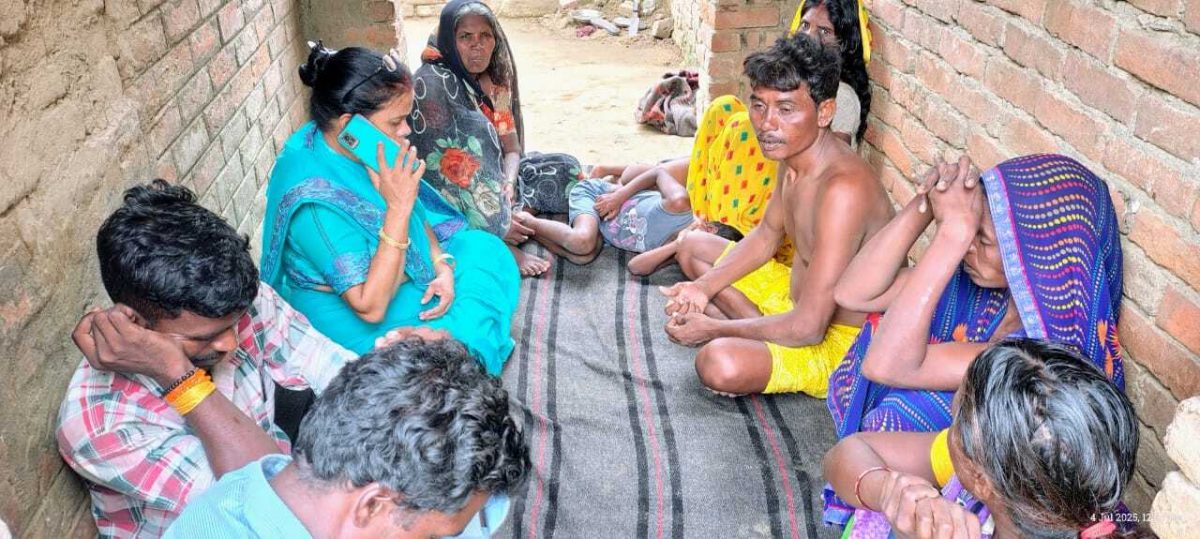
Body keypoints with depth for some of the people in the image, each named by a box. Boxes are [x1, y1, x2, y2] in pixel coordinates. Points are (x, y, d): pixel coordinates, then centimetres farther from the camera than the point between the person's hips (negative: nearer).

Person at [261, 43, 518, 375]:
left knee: (484, 249, 9)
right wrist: (398, 207, -40)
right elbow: (369, 307, -35)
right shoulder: (315, 201, -36)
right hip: (345, 313, -8)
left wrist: (441, 264, -11)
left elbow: (416, 212, 6)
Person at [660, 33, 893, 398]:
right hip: (797, 295, 9)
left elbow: (807, 327, -32)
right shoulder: (795, 151, -4)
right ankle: (762, 331, 1)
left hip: (837, 343, -9)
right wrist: (705, 286, -2)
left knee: (719, 364, -35)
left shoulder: (843, 190, -34)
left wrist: (713, 329, -20)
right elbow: (766, 236, 13)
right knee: (694, 247, 16)